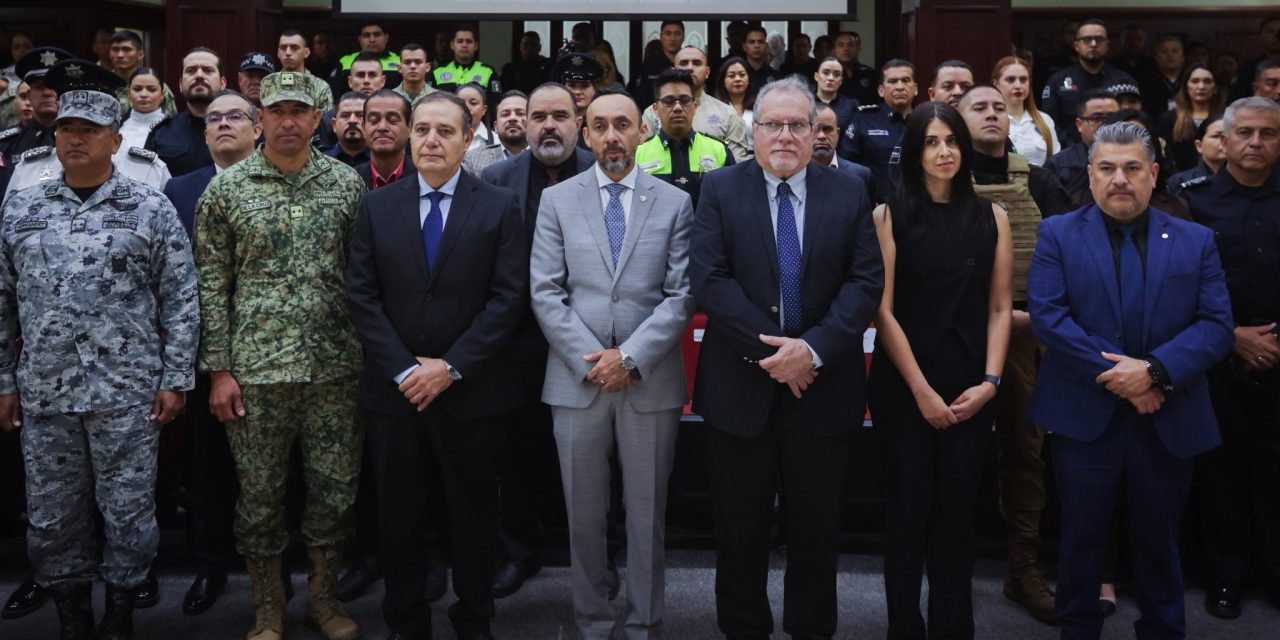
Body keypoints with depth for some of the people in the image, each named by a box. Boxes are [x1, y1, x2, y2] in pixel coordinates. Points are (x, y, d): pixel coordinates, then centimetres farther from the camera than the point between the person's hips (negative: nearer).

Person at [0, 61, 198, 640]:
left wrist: (175, 379, -5)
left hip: (128, 391, -3)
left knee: (128, 511, 5)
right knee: (52, 516, 10)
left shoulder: (151, 210, -1)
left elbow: (179, 300, -1)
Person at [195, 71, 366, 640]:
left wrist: (369, 354, 3)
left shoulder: (347, 183, 5)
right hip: (255, 369, -1)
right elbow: (212, 285, 1)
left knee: (336, 488, 8)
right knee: (259, 496, 7)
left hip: (335, 367, 1)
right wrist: (219, 369, -3)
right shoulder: (225, 189, 1)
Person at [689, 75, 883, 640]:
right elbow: (708, 280, -10)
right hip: (740, 386, -1)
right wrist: (768, 350, -17)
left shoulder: (849, 194, 3)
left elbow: (866, 282, -4)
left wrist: (813, 349, -17)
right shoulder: (720, 190, 0)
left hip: (823, 386, 1)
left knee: (817, 526, 13)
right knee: (740, 527, 11)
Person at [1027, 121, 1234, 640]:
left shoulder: (1196, 241, 5)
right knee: (1082, 537, 11)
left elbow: (1216, 324, -4)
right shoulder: (1058, 234, 0)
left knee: (1159, 540, 15)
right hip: (1083, 416, -1)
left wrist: (1155, 371, -19)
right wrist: (1116, 376, -17)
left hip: (1168, 422, 2)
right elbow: (1047, 316, -11)